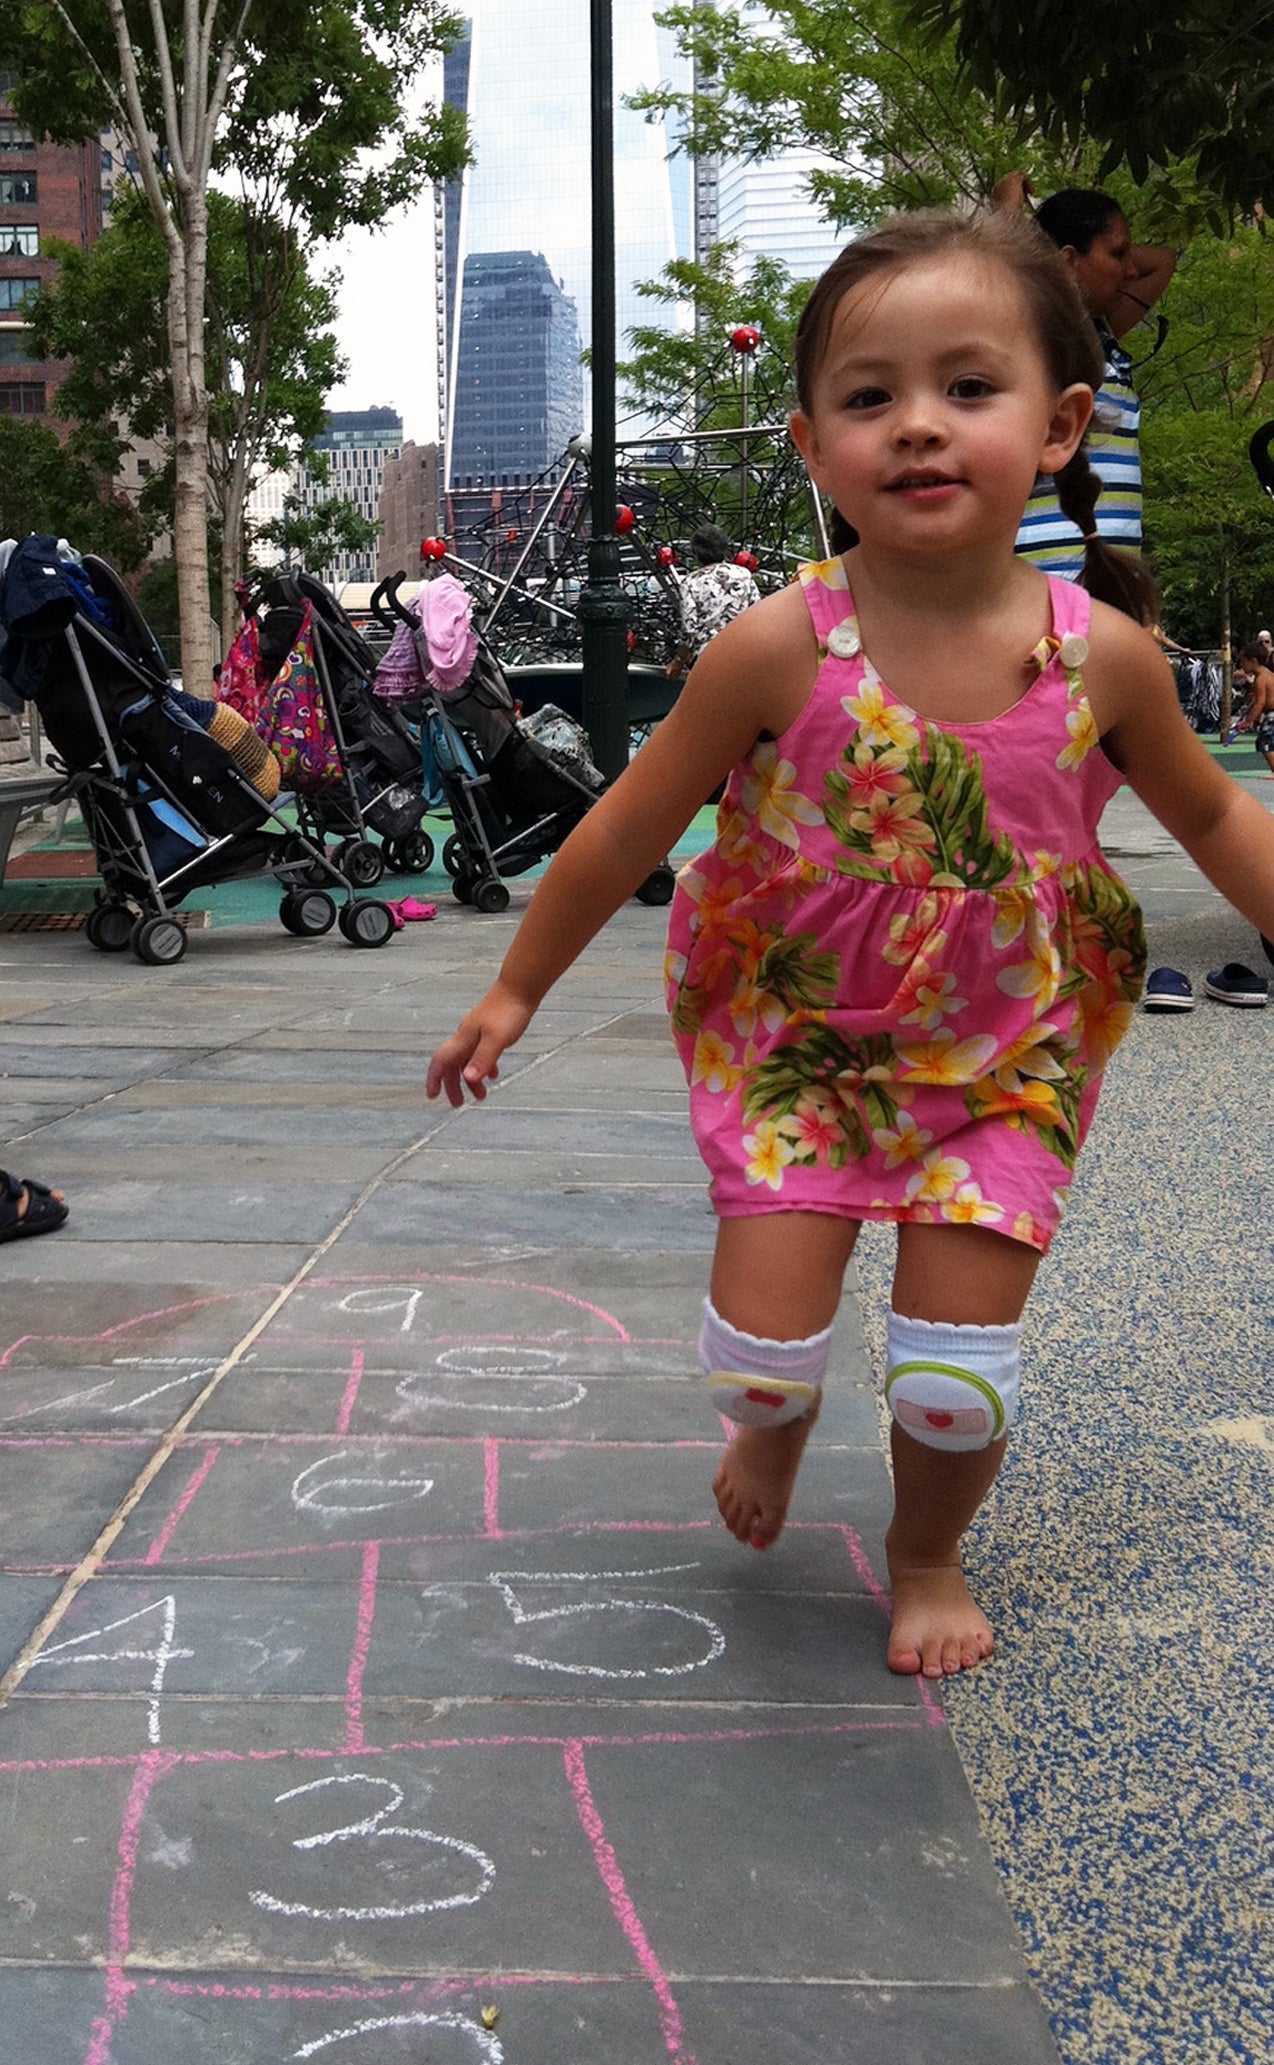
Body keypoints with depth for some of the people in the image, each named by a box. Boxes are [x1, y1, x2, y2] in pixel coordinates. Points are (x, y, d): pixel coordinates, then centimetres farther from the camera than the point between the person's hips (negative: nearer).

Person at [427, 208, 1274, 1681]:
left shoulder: (1104, 656, -15)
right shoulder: (778, 651, -20)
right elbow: (628, 831, -8)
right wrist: (516, 990, 1)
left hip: (1004, 1057, 1)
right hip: (795, 1035, -1)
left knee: (957, 1375, 2)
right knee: (761, 1347, -1)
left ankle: (927, 1556, 36)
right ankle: (773, 1428, 40)